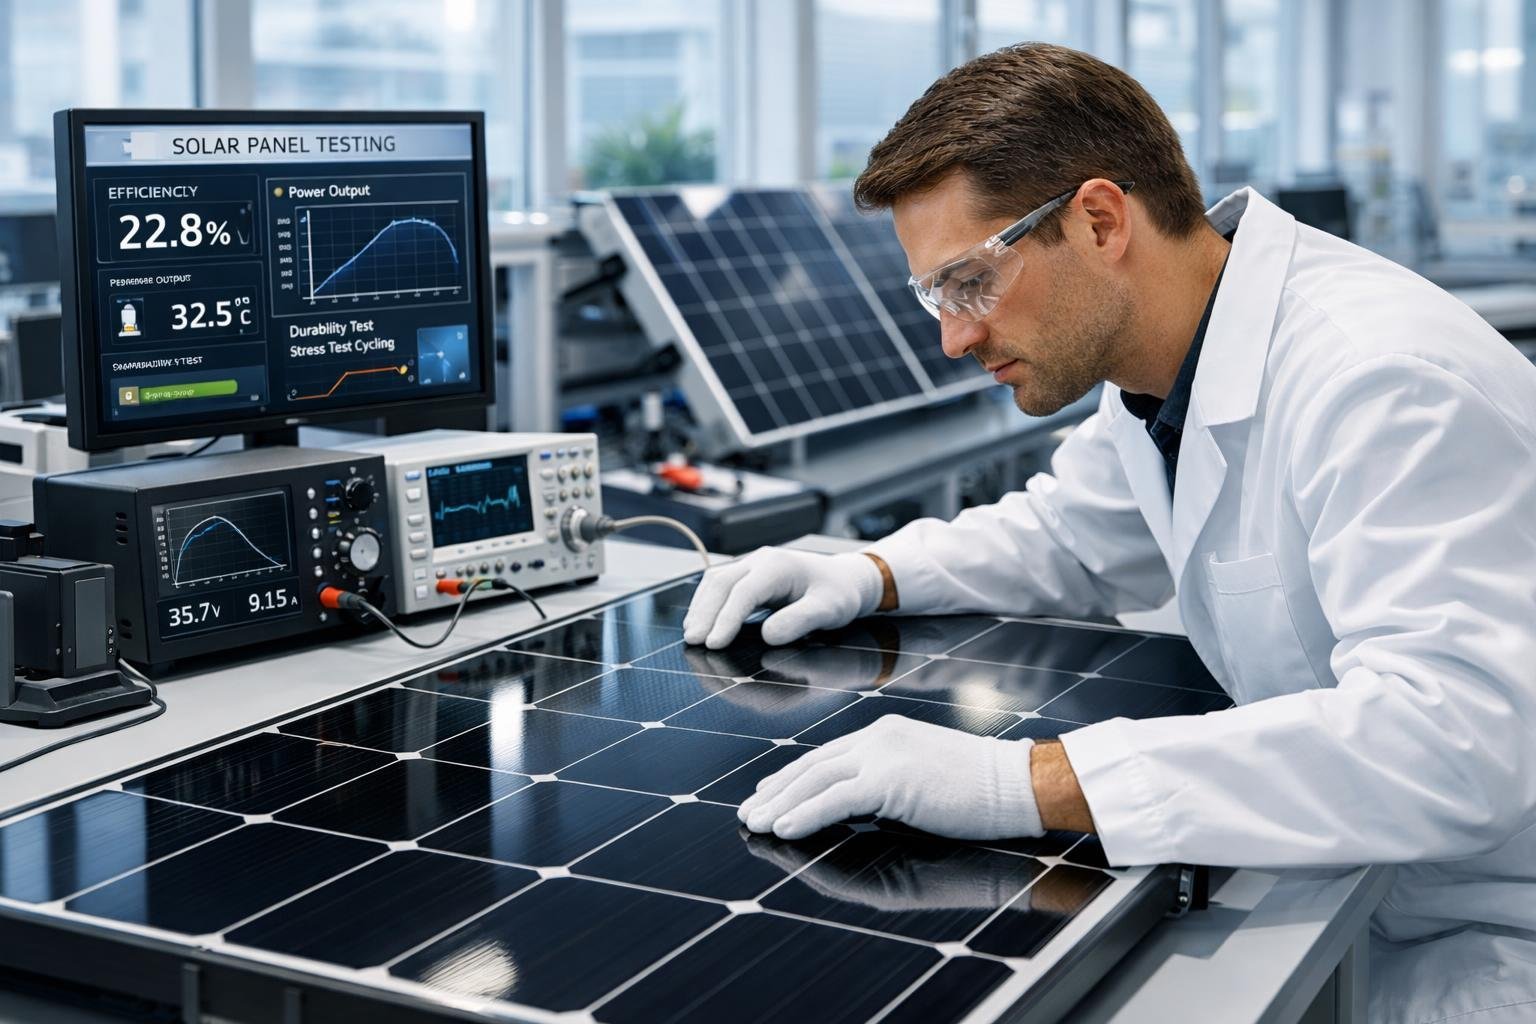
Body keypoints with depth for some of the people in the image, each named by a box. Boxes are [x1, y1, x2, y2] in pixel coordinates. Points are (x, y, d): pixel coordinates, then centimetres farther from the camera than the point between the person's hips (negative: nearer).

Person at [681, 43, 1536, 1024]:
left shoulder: (1383, 378, -27)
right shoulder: (1162, 362, 3)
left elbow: (1445, 737, -38)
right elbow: (1067, 536, 22)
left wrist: (1025, 783, -41)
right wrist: (869, 576, 2)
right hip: (1348, 880, 8)